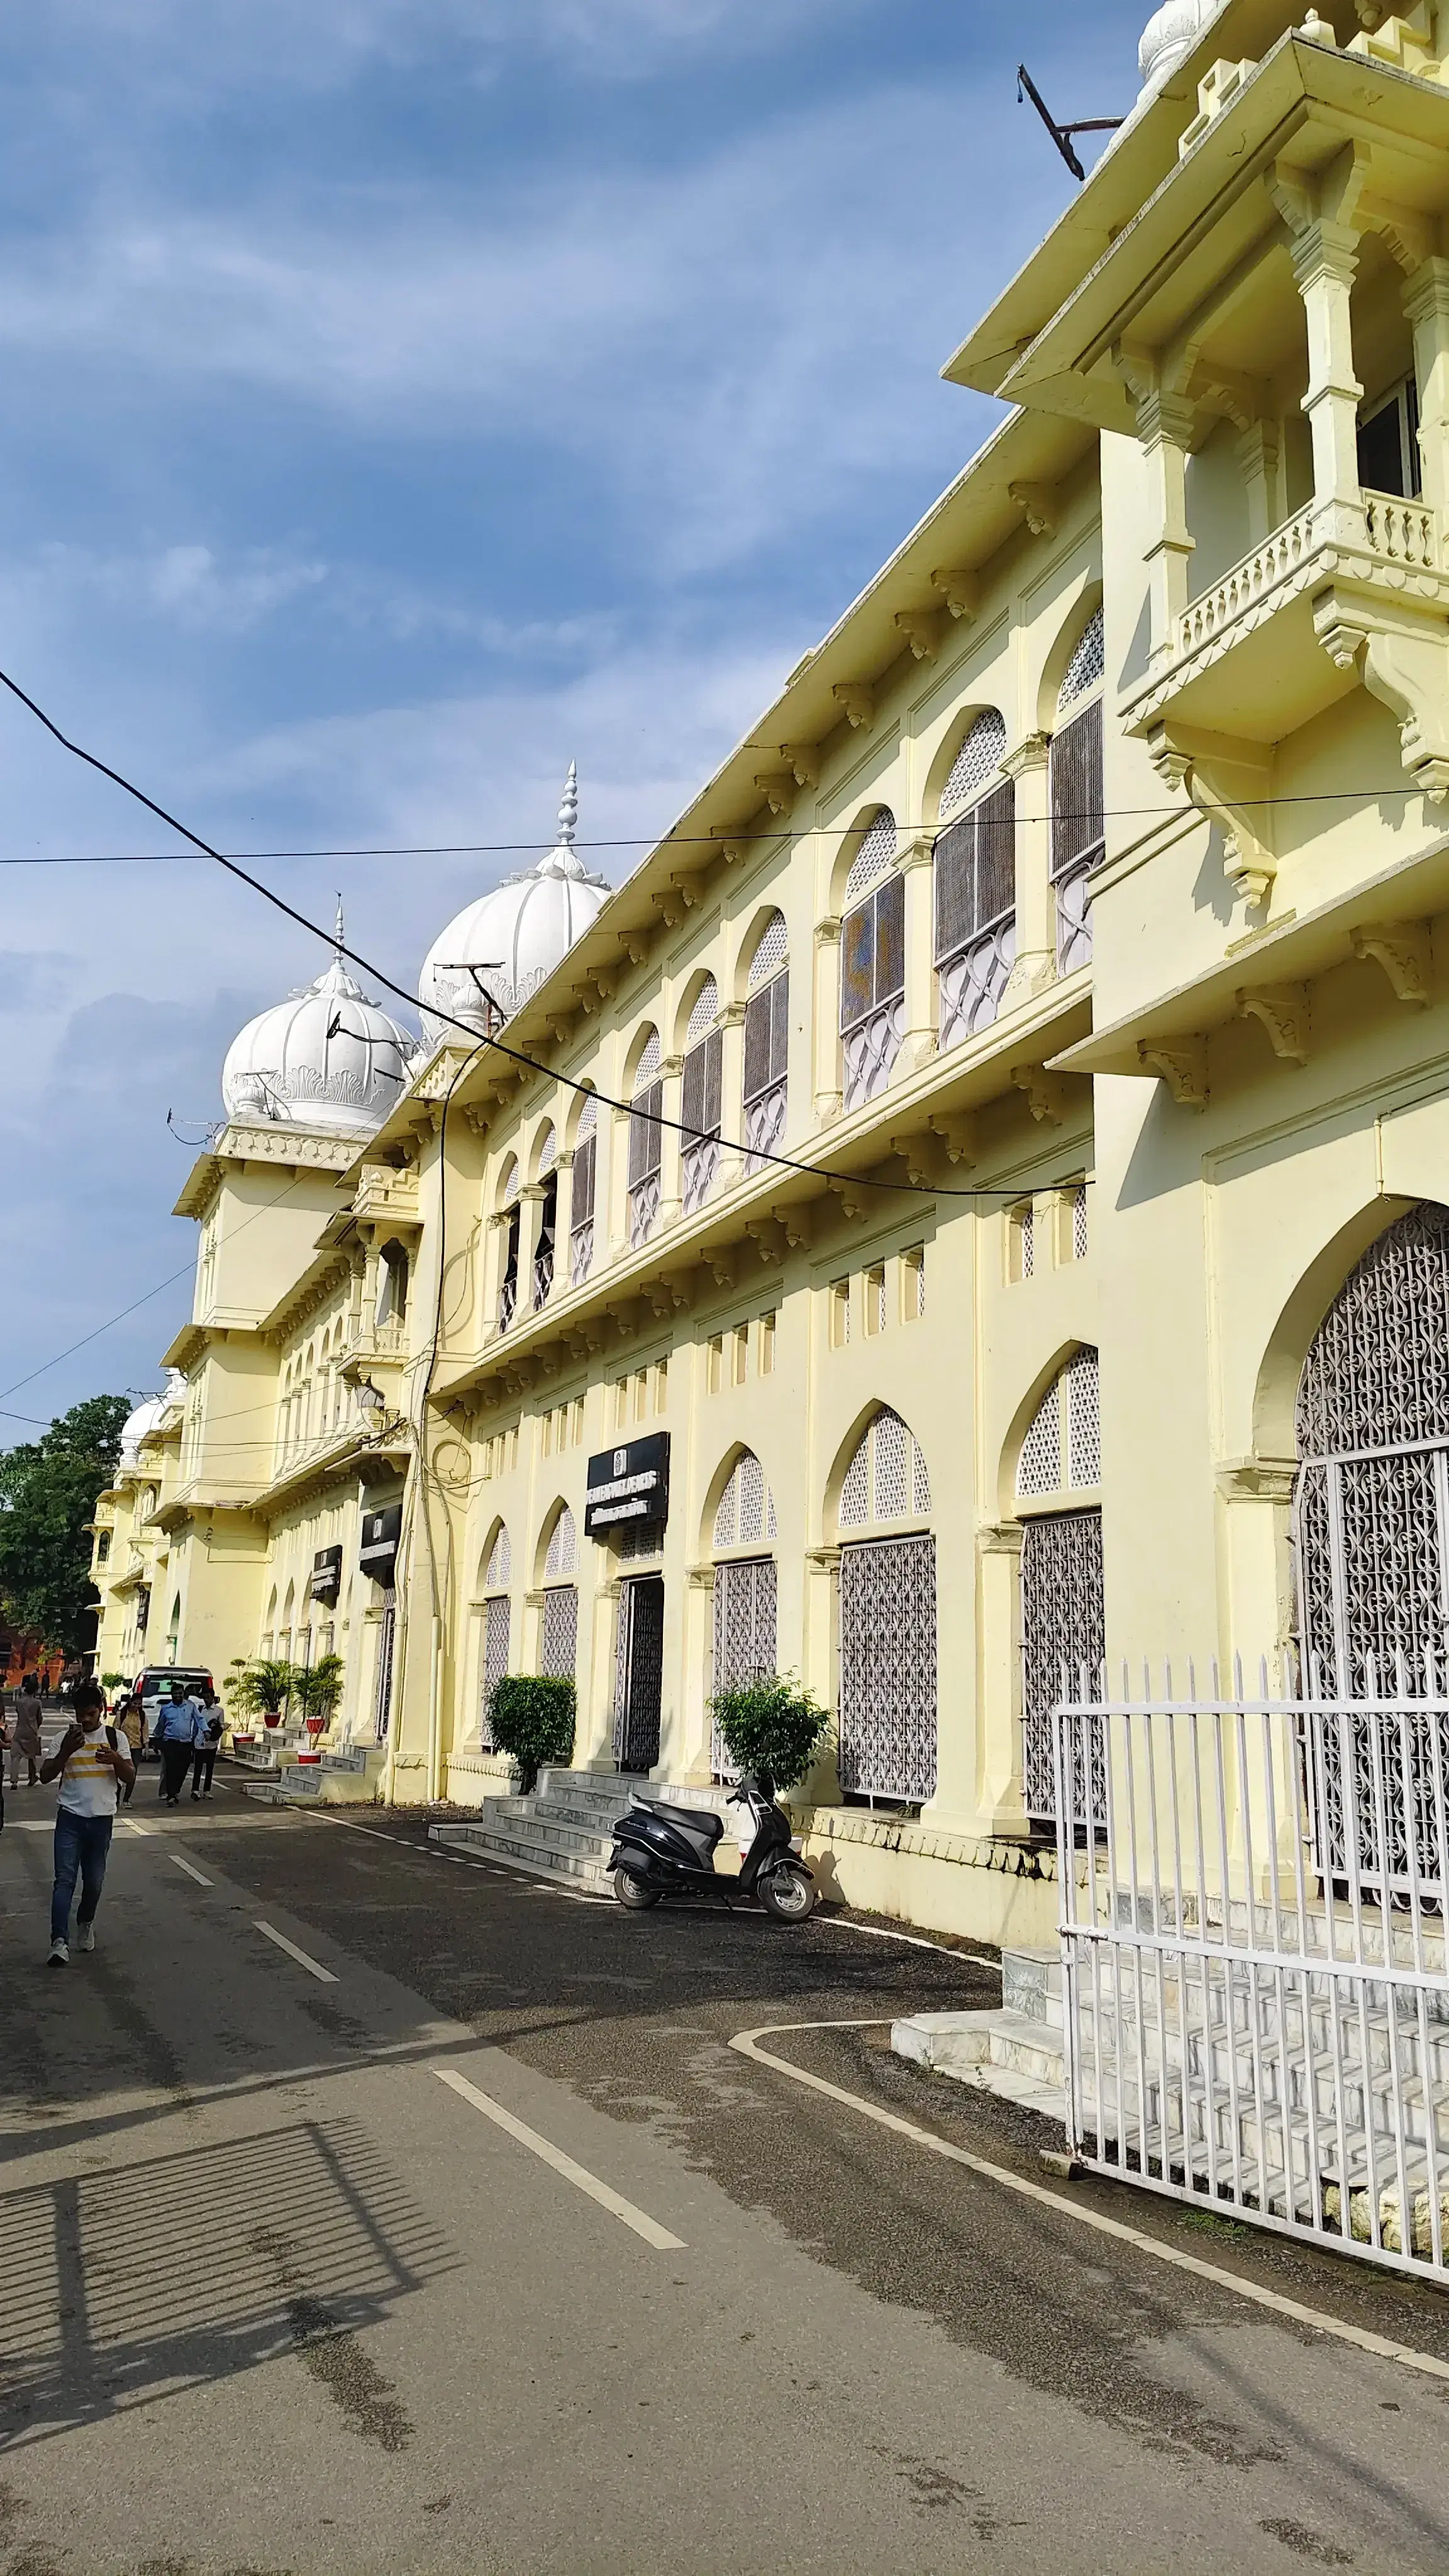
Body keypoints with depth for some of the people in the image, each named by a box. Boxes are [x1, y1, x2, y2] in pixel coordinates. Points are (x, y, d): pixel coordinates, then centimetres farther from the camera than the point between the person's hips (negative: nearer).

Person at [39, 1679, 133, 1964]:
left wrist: (116, 1759, -22)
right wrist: (66, 1751, -17)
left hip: (102, 1819, 1)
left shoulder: (116, 1737, 2)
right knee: (65, 1878, -12)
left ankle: (86, 1923, 36)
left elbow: (130, 1777, -1)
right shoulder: (67, 1738, 2)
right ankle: (60, 1941, -19)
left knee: (94, 1880, 10)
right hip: (70, 1817, -1)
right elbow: (45, 1776, -2)